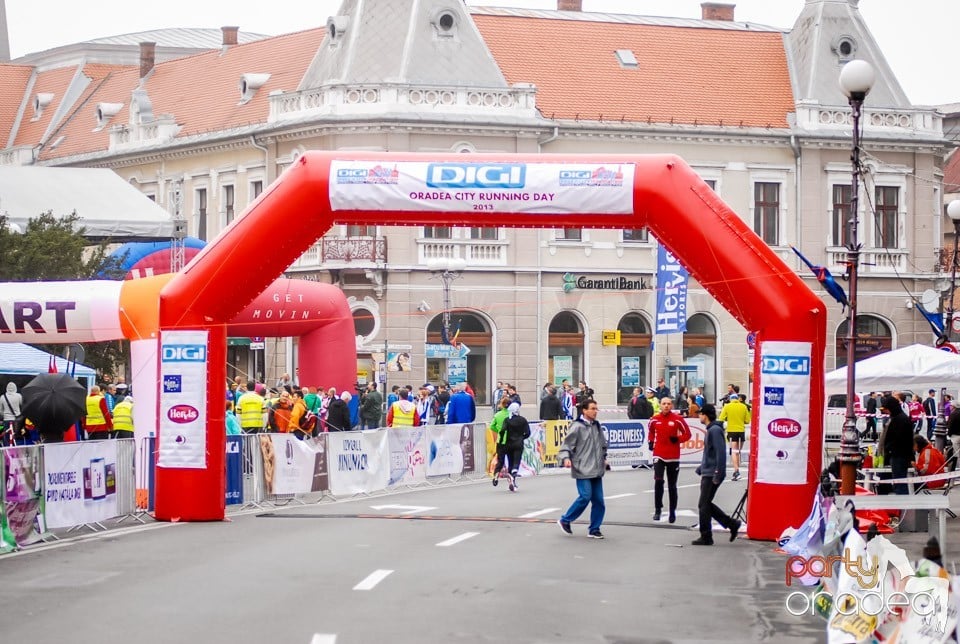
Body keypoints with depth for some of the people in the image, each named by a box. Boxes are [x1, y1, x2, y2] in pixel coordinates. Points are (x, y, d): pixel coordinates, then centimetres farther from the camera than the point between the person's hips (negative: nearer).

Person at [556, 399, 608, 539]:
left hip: (596, 470, 7)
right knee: (585, 496, -13)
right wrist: (565, 458, -25)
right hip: (582, 469, -7)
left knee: (598, 500, 3)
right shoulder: (577, 426, -9)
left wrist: (603, 458, 20)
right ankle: (565, 520, 5)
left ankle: (594, 529, 11)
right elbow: (567, 444, -11)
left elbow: (603, 444, 28)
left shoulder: (597, 426, 13)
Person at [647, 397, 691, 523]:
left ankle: (672, 512, 22)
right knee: (658, 481, -17)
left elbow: (687, 434, 0)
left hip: (673, 457, 0)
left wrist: (678, 439, -17)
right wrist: (651, 441, 6)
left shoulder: (677, 419, -6)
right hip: (659, 455, 1)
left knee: (672, 486, 9)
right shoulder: (654, 420, 1)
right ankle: (658, 509, -6)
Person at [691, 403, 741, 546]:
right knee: (705, 504, 13)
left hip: (712, 475, -10)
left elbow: (720, 453, -21)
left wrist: (717, 475, -23)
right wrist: (700, 469, 23)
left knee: (704, 505, -4)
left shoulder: (715, 430, -15)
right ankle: (732, 524, 16)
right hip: (707, 474, 10)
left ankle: (706, 537, 3)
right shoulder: (711, 430, 16)